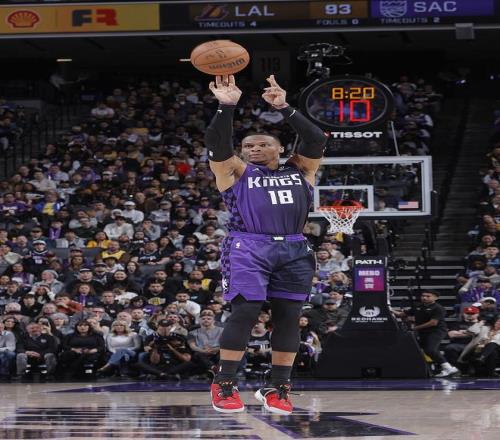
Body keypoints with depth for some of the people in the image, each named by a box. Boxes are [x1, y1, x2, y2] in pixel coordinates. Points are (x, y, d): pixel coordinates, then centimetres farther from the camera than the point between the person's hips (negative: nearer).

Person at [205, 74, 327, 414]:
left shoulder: (299, 171, 18)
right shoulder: (236, 171, 12)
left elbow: (317, 141, 4)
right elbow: (218, 145, -4)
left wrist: (284, 109, -3)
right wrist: (227, 107, -15)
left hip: (293, 250, 3)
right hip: (249, 249, -3)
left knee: (288, 317, 1)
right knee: (245, 312, -13)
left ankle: (278, 387, 9)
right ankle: (225, 385, -6)